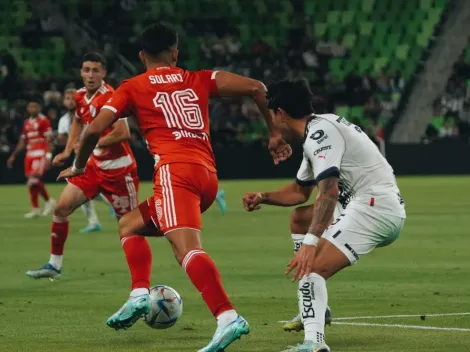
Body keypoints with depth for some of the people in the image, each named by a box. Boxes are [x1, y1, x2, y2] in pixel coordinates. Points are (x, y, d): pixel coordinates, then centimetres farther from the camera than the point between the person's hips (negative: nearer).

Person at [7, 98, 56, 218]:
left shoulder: (44, 121, -6)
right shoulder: (26, 123, 16)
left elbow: (49, 140, -10)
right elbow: (22, 142, 23)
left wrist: (48, 157, -18)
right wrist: (13, 156, 22)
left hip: (41, 154, -7)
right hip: (30, 154, 7)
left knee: (34, 180, -19)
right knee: (31, 182, 6)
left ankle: (48, 201, 1)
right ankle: (35, 209, 14)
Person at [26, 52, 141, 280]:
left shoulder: (109, 97, -21)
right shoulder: (81, 96, 4)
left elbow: (123, 133, -31)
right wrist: (68, 151, 16)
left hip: (118, 168, -7)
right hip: (94, 165, 7)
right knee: (62, 207, -1)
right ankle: (54, 265, 8)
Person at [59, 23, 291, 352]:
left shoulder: (133, 88, 14)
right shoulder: (199, 80, 21)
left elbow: (95, 129, 6)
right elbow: (256, 87, 11)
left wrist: (79, 167, 23)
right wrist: (274, 134, 19)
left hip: (176, 169, -6)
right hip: (209, 175, 6)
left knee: (187, 248, -24)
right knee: (130, 224, 24)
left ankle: (228, 317, -45)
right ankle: (140, 294, 6)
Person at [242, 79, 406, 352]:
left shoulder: (320, 132, -12)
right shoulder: (318, 131, 21)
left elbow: (329, 191, -27)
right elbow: (300, 192, 34)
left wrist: (310, 243, -33)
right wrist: (263, 197, 20)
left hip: (374, 205, -11)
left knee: (312, 267, -22)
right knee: (300, 217, 27)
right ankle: (314, 309, 23)